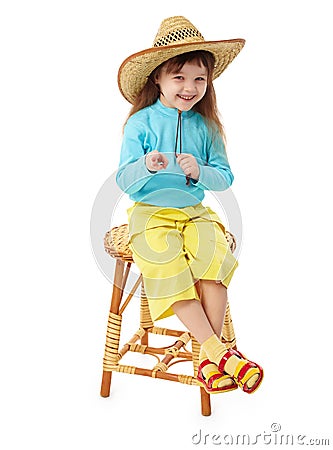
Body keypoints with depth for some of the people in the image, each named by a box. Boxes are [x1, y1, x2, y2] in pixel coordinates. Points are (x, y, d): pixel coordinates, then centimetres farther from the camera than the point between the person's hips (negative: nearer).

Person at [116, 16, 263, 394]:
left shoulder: (206, 126, 6)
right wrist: (146, 166, -28)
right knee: (166, 265, -26)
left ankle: (207, 358, -15)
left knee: (213, 260, -25)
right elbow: (123, 181, -6)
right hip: (150, 212, -2)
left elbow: (225, 177, 4)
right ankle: (220, 352, -17)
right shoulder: (141, 123, -2)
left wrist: (200, 171, -17)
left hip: (195, 212, 2)